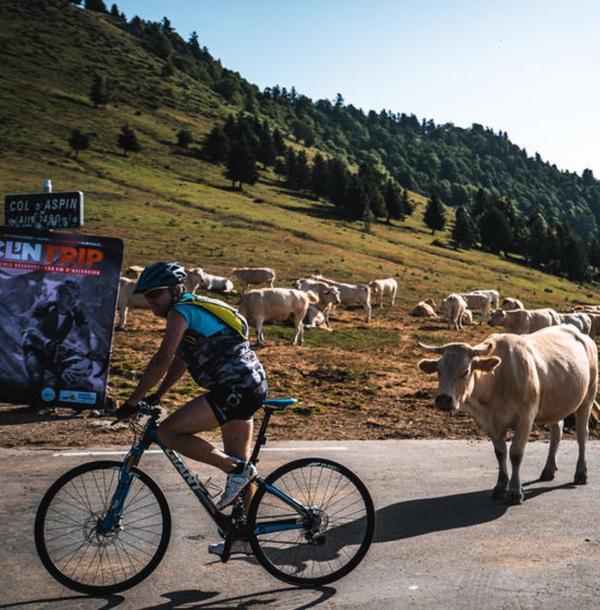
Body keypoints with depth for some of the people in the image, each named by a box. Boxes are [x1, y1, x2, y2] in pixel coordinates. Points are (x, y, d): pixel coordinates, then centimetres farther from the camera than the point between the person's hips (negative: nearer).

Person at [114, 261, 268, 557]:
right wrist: (157, 396, 25)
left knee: (168, 432, -14)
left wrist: (131, 402, -14)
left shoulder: (181, 311, -9)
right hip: (251, 386, 11)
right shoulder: (194, 308, 20)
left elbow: (162, 360, -18)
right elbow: (181, 360, 26)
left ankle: (236, 469, -8)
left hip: (236, 388, -11)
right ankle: (244, 536, 26)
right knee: (237, 463, 17)